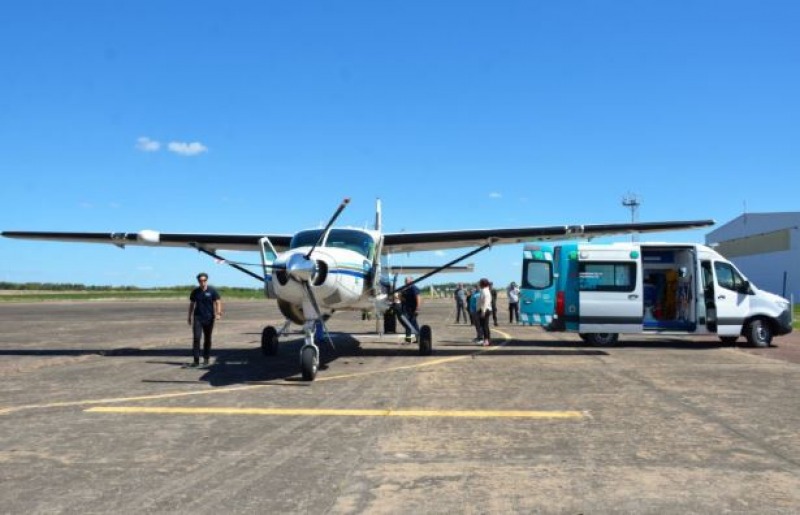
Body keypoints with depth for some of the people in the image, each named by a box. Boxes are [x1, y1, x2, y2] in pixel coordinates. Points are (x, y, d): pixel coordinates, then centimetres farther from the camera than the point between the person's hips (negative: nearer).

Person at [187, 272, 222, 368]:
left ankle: (206, 359, 19)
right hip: (197, 318, 1)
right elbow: (191, 304, 16)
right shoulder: (195, 292, 6)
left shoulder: (212, 291, -1)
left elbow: (218, 302, -4)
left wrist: (218, 313, -20)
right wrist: (190, 316, 15)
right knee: (196, 338, -10)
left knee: (207, 339, 8)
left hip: (209, 318, -1)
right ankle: (196, 360, -10)